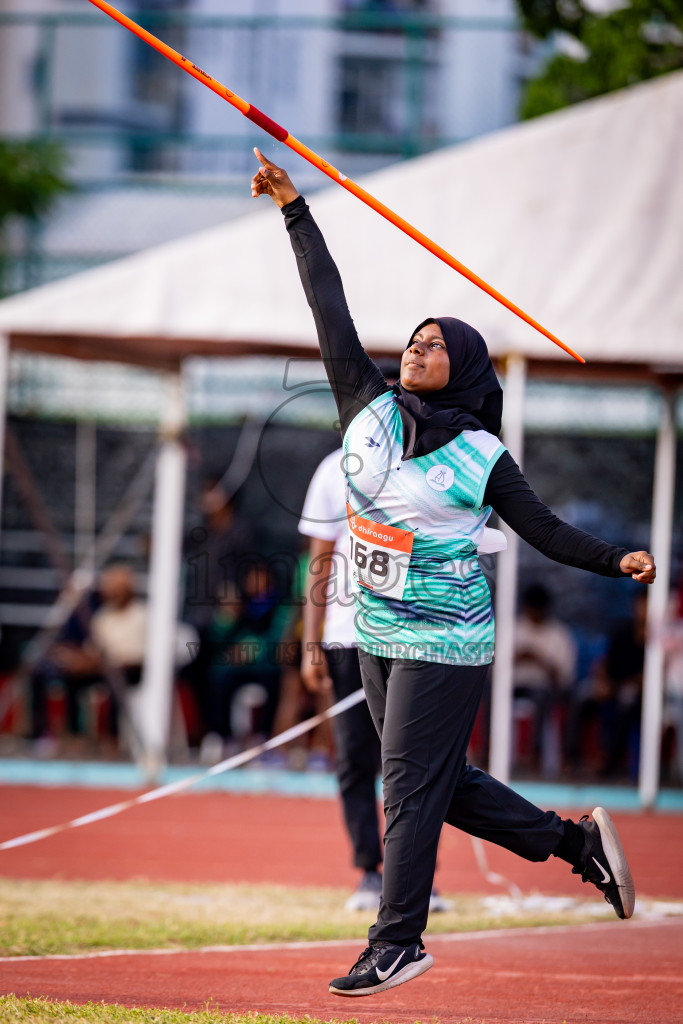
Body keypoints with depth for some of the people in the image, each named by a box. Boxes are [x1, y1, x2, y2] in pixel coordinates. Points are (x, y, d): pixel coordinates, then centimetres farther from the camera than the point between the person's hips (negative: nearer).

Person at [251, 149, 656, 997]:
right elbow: (331, 311, 2)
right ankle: (578, 841, 27)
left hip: (443, 644, -6)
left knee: (412, 788, -6)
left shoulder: (480, 458, -8)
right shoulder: (370, 410, 3)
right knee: (441, 783, 12)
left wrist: (616, 562, -13)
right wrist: (295, 212, 2)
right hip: (379, 635, 6)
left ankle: (397, 942, 1)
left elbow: (545, 531, -1)